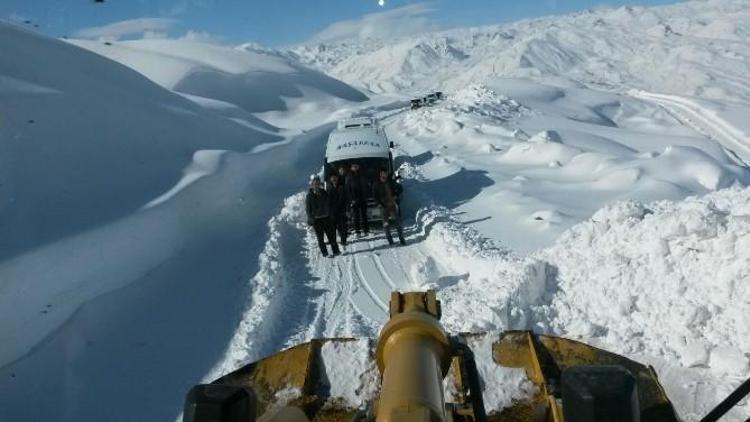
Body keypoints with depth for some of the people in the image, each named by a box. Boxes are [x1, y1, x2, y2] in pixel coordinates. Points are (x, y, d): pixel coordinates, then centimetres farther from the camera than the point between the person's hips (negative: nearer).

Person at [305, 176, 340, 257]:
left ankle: (335, 250, 15)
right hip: (316, 220, -3)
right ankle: (324, 252, 16)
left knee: (331, 234, 5)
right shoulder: (309, 196, -7)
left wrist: (329, 215, 8)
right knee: (320, 237, 6)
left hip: (326, 218, 3)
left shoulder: (324, 193, 3)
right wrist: (311, 219, -9)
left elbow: (328, 205, 13)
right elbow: (307, 209, -4)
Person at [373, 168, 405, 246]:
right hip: (384, 206, -1)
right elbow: (375, 196, -1)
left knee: (397, 221, 1)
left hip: (393, 204, 1)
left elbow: (400, 188, 11)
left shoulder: (391, 182, 2)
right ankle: (389, 240, 9)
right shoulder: (376, 185, -2)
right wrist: (380, 203, -12)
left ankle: (401, 238, 9)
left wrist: (396, 196, -3)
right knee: (386, 223, 1)